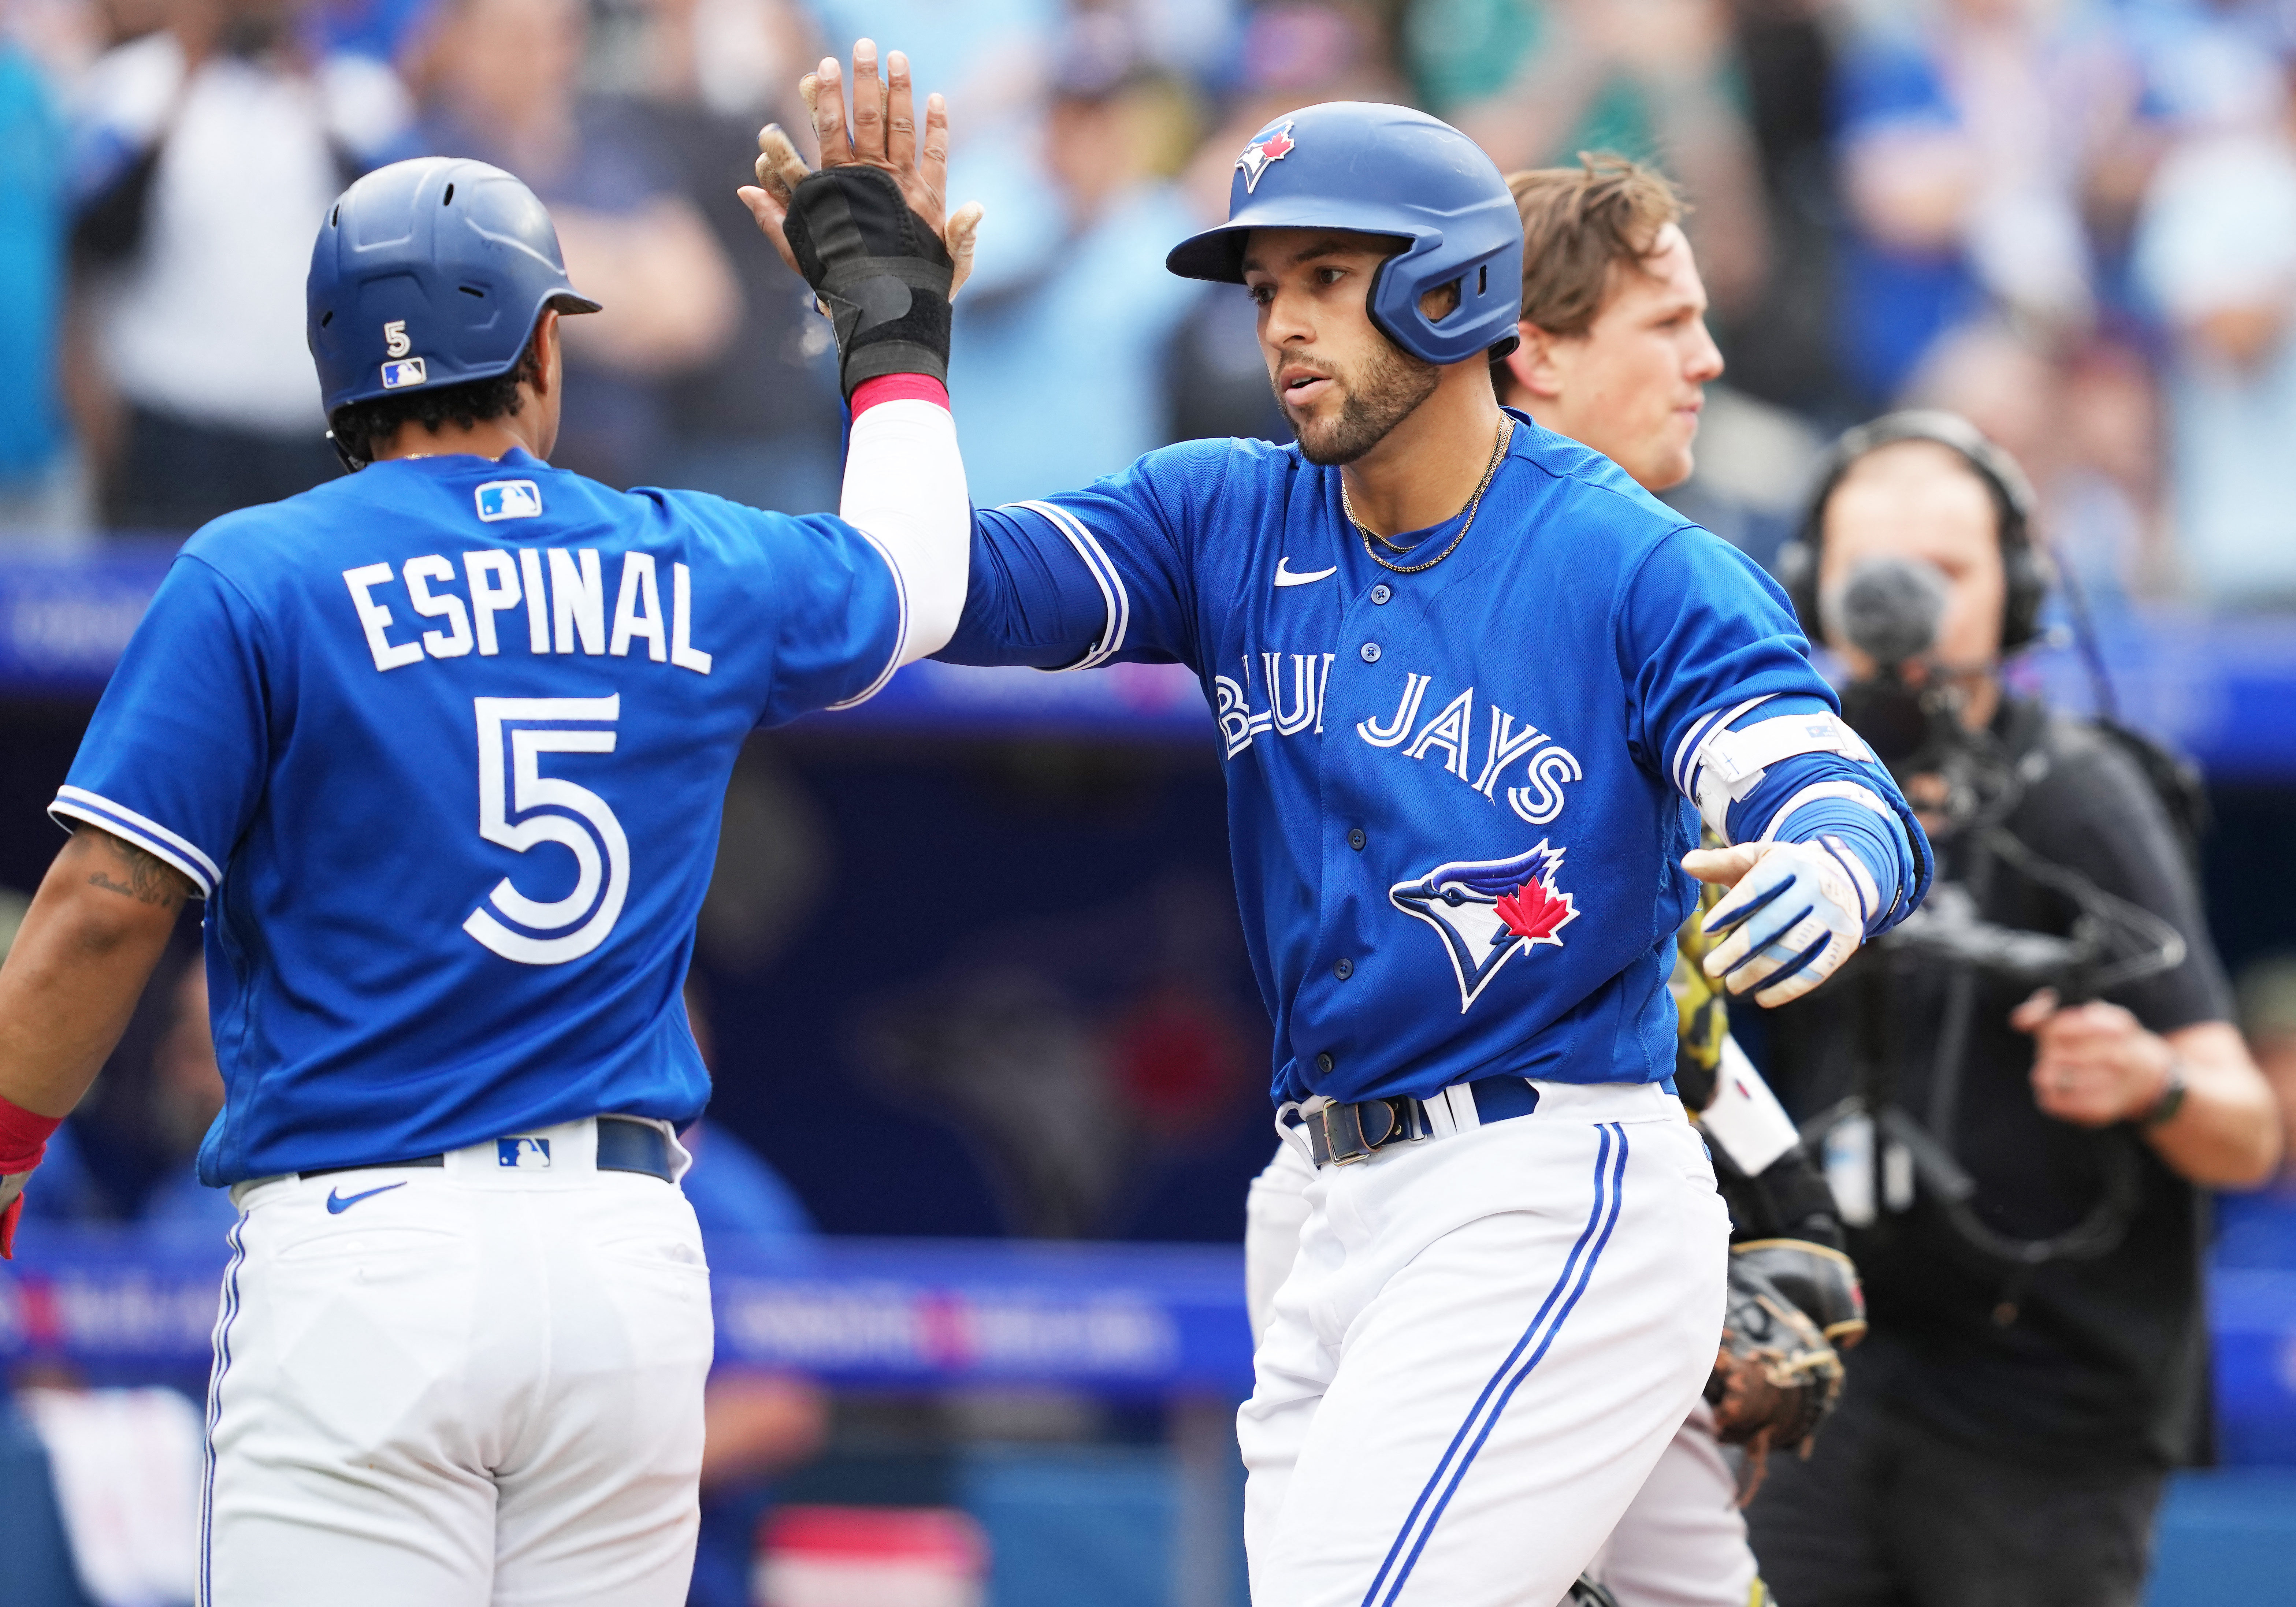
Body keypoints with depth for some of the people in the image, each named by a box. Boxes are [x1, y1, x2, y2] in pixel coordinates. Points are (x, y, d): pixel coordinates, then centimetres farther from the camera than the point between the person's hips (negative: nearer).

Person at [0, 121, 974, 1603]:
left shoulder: (257, 581, -2)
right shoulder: (694, 576, 11)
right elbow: (914, 581, 33)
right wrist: (898, 321, 49)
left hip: (364, 1253, -4)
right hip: (633, 1258, 4)